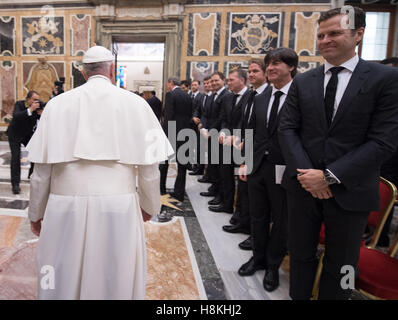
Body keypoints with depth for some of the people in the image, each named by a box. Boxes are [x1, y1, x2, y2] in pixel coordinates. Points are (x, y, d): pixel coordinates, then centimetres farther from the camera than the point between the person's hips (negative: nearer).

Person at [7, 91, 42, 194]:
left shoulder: (37, 107, -10)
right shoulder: (19, 104, -20)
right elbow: (16, 116, -39)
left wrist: (40, 113, -30)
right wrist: (30, 110, -46)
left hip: (28, 134, 4)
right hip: (15, 135, -4)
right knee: (16, 157, -12)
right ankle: (15, 184, -8)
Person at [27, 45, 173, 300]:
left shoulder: (58, 104, 2)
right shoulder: (135, 104, -1)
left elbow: (42, 169, 3)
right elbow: (149, 168, -1)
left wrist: (36, 213, 17)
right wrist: (149, 206, 15)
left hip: (66, 207, 1)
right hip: (119, 207, -1)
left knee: (64, 281, 17)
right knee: (116, 282, 14)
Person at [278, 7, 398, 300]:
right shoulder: (302, 82, 5)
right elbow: (287, 129, 0)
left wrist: (329, 176, -17)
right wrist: (305, 173, -14)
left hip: (350, 190, -2)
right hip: (303, 185, 3)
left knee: (341, 264, 15)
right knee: (301, 254, 18)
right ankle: (299, 296, 39)